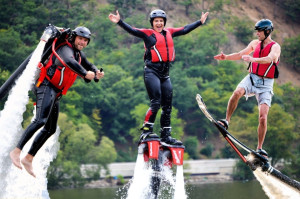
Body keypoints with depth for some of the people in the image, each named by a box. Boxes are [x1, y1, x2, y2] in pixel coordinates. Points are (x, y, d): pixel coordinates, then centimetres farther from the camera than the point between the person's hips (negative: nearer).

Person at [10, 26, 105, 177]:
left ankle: (28, 159, 14)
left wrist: (96, 73, 1)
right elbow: (69, 61, -32)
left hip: (56, 94, 10)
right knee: (40, 120, -27)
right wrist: (85, 74, -43)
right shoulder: (66, 49, -11)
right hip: (46, 87, -10)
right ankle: (16, 151, -29)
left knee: (50, 129, 9)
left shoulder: (79, 54, 18)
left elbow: (89, 67, 25)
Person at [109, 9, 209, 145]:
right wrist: (119, 22, -27)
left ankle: (166, 136, 13)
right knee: (155, 102, -17)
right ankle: (146, 131, -14)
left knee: (167, 106, 6)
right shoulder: (148, 33, 0)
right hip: (152, 72, -6)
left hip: (165, 74, 6)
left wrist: (200, 22, 34)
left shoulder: (169, 32, 17)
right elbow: (132, 30, -12)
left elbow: (185, 30, 27)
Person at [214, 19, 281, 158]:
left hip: (265, 85, -3)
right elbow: (241, 54, 18)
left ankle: (259, 148, -3)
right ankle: (226, 121, -19)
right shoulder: (255, 43, 9)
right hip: (251, 78, 3)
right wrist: (226, 57, 1)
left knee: (263, 117, -12)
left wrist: (252, 59, -46)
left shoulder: (275, 47, -8)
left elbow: (269, 59, -28)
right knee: (237, 93, -31)